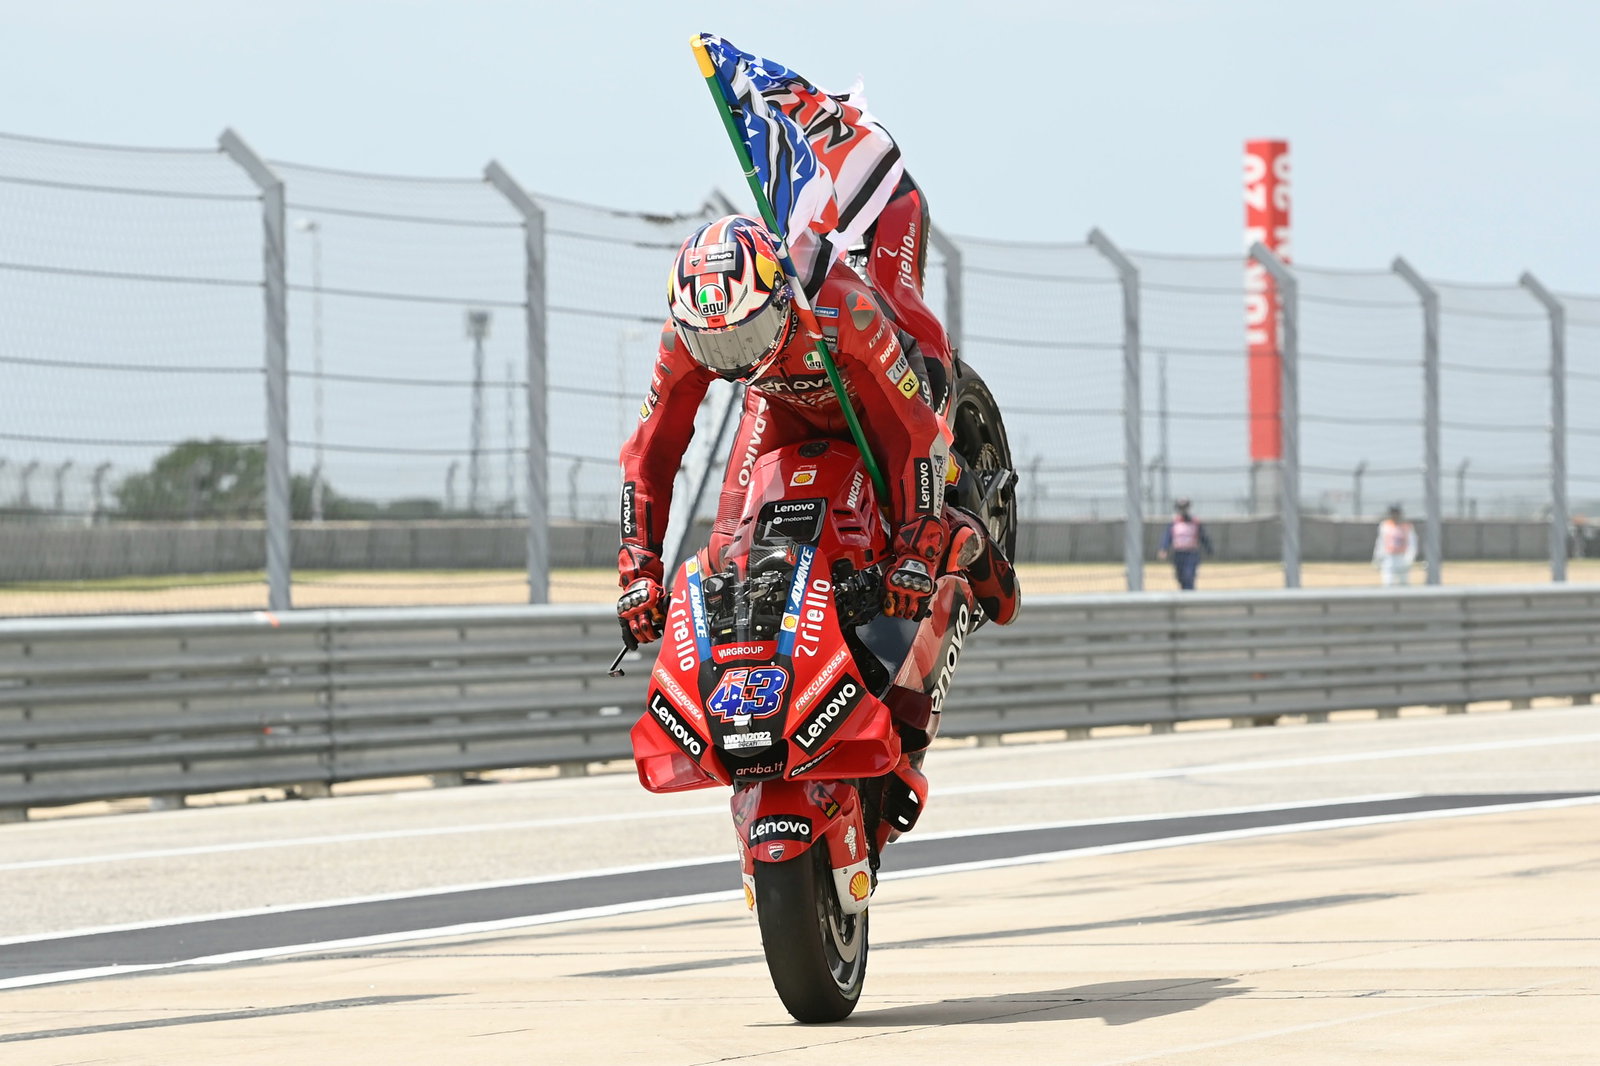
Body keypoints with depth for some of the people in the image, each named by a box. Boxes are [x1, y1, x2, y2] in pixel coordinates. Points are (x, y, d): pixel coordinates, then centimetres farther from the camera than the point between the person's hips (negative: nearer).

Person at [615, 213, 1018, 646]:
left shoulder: (843, 314, -43)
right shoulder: (682, 342, -30)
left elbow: (916, 435, -38)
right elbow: (647, 455, -18)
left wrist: (916, 554, -41)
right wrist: (638, 571, -25)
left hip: (874, 399, -3)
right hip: (785, 409, 3)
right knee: (729, 553, -13)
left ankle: (968, 541, 17)